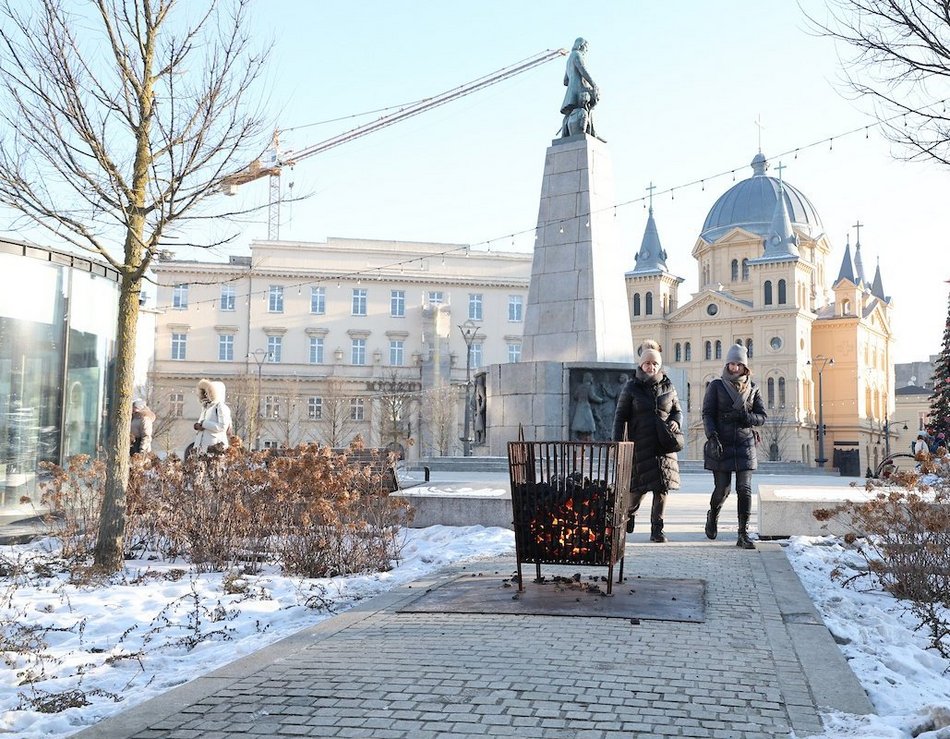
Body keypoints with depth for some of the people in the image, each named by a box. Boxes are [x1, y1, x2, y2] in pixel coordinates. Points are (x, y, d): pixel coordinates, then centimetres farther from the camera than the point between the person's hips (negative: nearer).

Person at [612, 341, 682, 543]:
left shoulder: (668, 387, 9)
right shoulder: (631, 387, 1)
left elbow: (678, 410, 19)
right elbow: (621, 416, 1)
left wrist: (676, 422, -5)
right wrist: (618, 443, -6)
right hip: (640, 445, -2)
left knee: (662, 487, -1)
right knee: (638, 487, -2)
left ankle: (657, 529, 9)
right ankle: (628, 514, 29)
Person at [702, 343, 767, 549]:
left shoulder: (752, 388, 9)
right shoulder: (716, 386, 2)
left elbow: (762, 416, 8)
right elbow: (707, 413, -3)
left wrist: (743, 417, -12)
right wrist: (712, 435, -17)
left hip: (745, 444, 2)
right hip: (721, 444, -1)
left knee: (744, 489, -7)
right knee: (722, 489, 2)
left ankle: (743, 534, -1)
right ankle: (713, 516, 34)